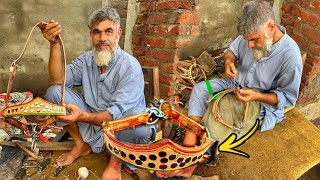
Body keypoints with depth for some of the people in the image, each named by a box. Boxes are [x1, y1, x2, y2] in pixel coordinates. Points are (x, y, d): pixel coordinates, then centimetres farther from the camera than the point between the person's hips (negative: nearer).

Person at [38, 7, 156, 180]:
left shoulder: (130, 66, -19)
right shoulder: (86, 60, 1)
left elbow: (115, 113, -27)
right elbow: (57, 81, -12)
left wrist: (83, 116, -44)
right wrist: (54, 44, -22)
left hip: (117, 128, -4)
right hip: (91, 123, 5)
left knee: (142, 124, -38)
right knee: (54, 92, -10)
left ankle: (116, 160, -5)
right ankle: (81, 145, 5)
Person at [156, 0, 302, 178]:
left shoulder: (290, 56, -26)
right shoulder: (252, 33, -12)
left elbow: (288, 97, -15)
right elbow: (231, 51, 7)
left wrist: (257, 96, -30)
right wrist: (229, 61, -18)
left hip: (261, 102, -6)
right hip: (237, 83, 6)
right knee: (200, 89, -15)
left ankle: (191, 163, -9)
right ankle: (187, 152, -22)